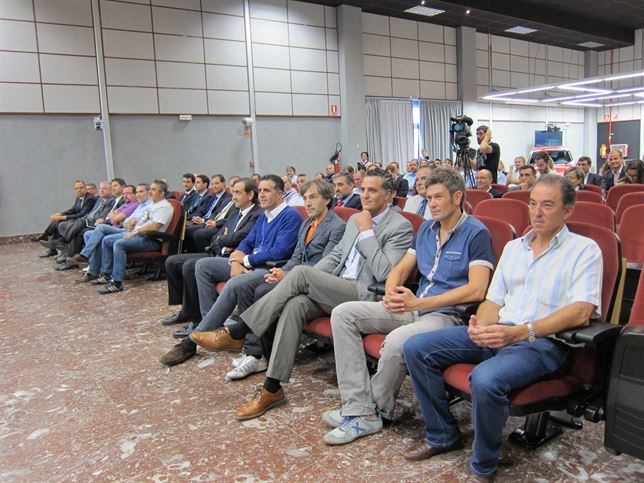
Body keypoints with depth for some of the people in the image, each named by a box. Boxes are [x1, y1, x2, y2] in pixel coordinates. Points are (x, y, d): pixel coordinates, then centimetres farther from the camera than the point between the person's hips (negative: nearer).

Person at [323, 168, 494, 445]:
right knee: (343, 313, -8)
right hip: (413, 308, 8)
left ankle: (378, 409, -7)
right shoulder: (426, 229, 16)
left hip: (449, 315, -8)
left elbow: (477, 290, -17)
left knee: (397, 340, -38)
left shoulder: (476, 233, -6)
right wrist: (391, 292, -8)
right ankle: (360, 409, -15)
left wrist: (418, 303, -19)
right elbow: (401, 269, 17)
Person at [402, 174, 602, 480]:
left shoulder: (584, 250, 0)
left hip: (543, 342, -6)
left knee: (486, 379, -37)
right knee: (416, 348, -7)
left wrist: (518, 333, -25)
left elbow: (581, 312, -14)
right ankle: (442, 436, 9)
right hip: (496, 334, 7)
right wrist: (480, 326, -8)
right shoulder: (513, 247, 19)